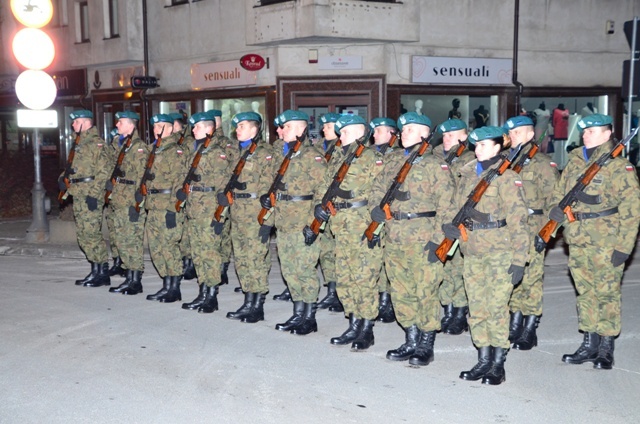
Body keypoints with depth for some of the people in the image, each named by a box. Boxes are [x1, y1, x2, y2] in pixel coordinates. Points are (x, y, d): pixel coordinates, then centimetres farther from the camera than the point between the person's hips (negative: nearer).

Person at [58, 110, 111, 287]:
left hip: (90, 197, -10)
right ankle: (96, 271, 18)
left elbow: (104, 170, -18)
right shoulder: (80, 142, 18)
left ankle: (102, 273, 0)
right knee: (83, 234, 11)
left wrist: (93, 193, -21)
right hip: (79, 196, 10)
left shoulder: (95, 142, -10)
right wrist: (63, 177, 8)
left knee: (91, 233, -8)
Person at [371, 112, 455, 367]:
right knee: (400, 291, 12)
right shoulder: (392, 159, 12)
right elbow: (379, 187, 22)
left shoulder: (434, 162, -7)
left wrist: (437, 239, -15)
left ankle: (426, 346, 14)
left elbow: (446, 204, -10)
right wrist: (376, 206, 0)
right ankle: (411, 341, 25)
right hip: (394, 238, 7)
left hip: (423, 239, -6)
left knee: (425, 292, 0)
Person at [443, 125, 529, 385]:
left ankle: (498, 366, 7)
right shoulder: (467, 174, 12)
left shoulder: (507, 177, -8)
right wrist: (450, 226, -4)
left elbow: (518, 220, -11)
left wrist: (519, 259, -15)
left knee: (496, 307, -4)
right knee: (476, 307, 9)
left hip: (499, 251, -6)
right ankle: (483, 360, 21)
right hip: (472, 251, 6)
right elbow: (457, 208, 19)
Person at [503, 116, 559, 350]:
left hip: (531, 231, -6)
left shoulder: (542, 163, -4)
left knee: (531, 278, -3)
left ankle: (530, 331, 6)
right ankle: (515, 324, 22)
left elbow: (553, 201, -7)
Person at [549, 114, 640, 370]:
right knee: (585, 291, 13)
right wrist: (556, 208, -5)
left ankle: (606, 348, 14)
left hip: (606, 242, -6)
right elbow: (559, 191, 18)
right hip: (577, 240, 6)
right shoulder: (575, 160, 10)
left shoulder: (618, 165, -9)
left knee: (606, 292, 2)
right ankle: (589, 344, 23)